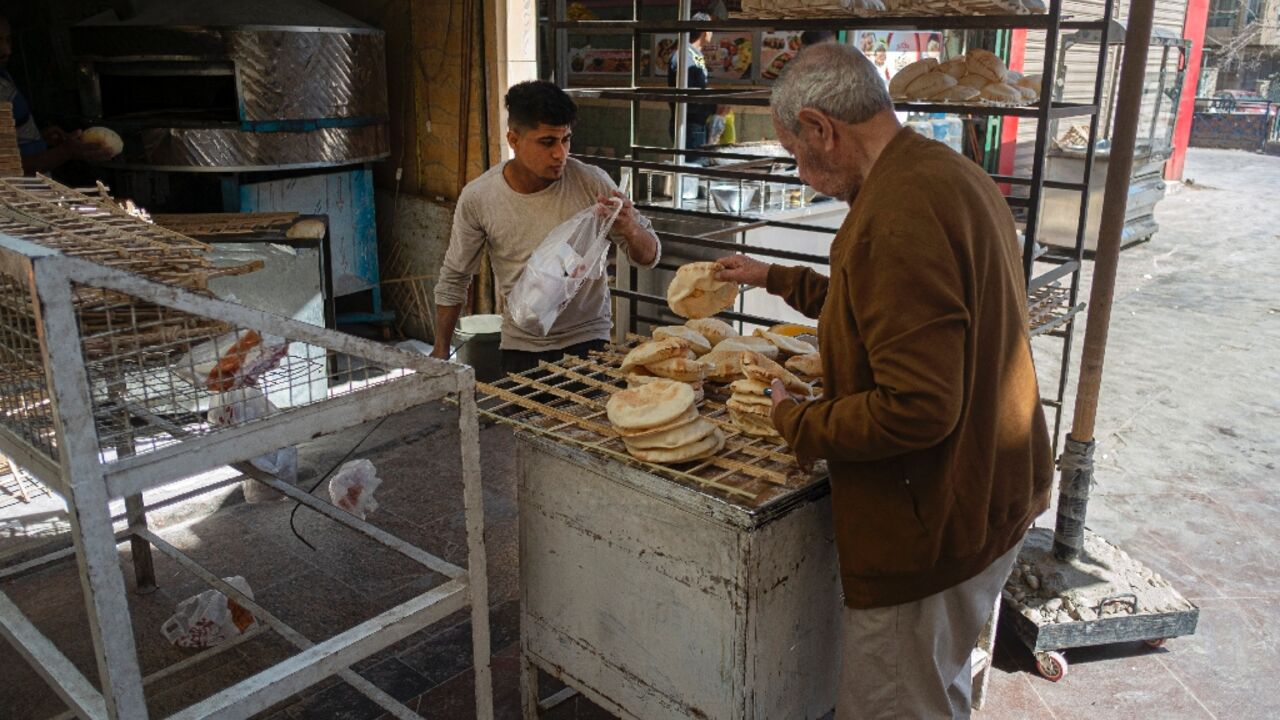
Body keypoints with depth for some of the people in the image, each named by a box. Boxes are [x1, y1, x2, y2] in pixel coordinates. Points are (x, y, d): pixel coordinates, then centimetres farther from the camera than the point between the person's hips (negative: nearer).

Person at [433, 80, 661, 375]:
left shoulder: (592, 182, -14)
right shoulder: (477, 198, -12)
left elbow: (649, 256, -7)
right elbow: (454, 279, 3)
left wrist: (630, 229, -30)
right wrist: (440, 352, 4)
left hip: (587, 340, 0)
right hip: (521, 348, 1)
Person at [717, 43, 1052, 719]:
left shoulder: (899, 213, -28)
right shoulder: (952, 175, 7)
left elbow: (915, 409, -31)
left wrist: (798, 423, -15)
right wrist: (774, 277, 27)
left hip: (931, 526, -10)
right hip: (991, 494, 10)